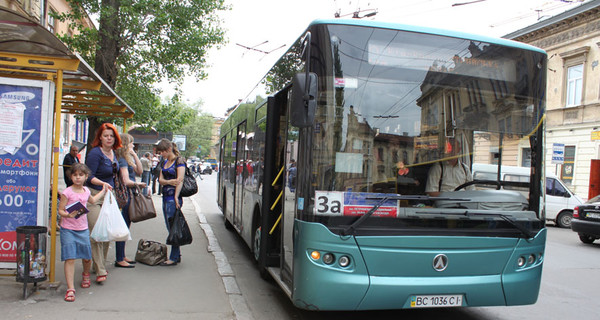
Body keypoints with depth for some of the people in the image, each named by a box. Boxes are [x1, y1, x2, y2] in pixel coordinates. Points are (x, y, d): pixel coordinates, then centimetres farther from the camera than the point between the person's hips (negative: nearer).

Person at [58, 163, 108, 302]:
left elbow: (92, 200, 32)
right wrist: (68, 215, -29)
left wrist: (103, 191, 38)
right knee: (70, 258, -10)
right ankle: (70, 289, -3)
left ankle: (85, 274, 44)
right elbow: (60, 210, -10)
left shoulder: (86, 191, 9)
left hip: (83, 229, 5)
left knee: (87, 257, 11)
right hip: (68, 229, -5)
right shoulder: (67, 192, -9)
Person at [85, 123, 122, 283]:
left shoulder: (113, 153, 11)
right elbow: (89, 176, -17)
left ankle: (101, 265, 25)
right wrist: (103, 183, -31)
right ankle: (100, 271, -7)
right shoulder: (95, 153, -13)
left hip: (108, 195, 8)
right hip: (94, 196, -8)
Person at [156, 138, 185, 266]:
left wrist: (176, 196, -21)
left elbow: (180, 180, -14)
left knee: (173, 228, -6)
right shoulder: (164, 162, 18)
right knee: (170, 227, 10)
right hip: (165, 197, 8)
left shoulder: (179, 161, -6)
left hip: (174, 198, -8)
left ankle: (174, 258, -1)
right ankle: (177, 255, 19)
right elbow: (160, 179, 10)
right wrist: (168, 182, -12)